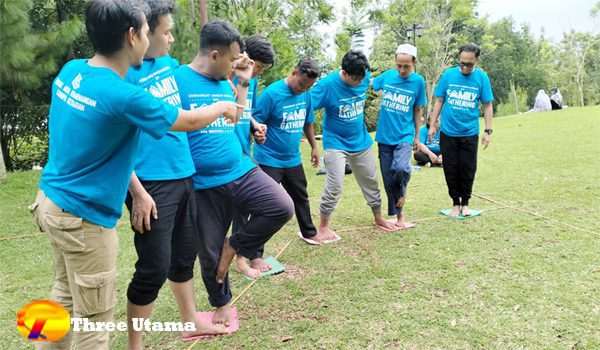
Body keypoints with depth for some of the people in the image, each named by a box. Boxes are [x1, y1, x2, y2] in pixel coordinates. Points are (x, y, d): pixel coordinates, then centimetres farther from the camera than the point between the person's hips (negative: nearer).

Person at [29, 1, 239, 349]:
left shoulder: (70, 71, -1)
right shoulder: (123, 96, -24)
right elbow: (190, 121, -10)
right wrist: (223, 107, 8)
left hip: (52, 200, 8)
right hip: (83, 216, -8)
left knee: (66, 295, 23)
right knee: (94, 316, 7)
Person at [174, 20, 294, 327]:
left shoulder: (225, 84, 9)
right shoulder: (176, 79, -11)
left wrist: (243, 83, 12)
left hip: (241, 172, 5)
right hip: (203, 185, -4)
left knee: (283, 208, -16)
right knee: (209, 252, 9)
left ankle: (234, 247, 8)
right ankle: (222, 304, 36)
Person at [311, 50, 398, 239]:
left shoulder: (365, 77, -8)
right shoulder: (327, 85, -22)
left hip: (361, 141, 5)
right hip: (336, 143, -5)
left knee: (371, 182, 15)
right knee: (334, 187, -10)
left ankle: (379, 219, 33)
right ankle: (323, 227, 8)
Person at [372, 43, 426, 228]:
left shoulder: (418, 81, -4)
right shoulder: (386, 76, -2)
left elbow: (418, 110, 5)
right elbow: (370, 86, 18)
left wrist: (417, 136, 10)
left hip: (404, 135, -2)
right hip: (384, 136, 2)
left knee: (401, 169, -27)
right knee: (388, 178, 7)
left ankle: (401, 194, 5)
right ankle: (397, 214, 24)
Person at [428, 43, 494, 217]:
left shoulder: (482, 77, -4)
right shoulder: (448, 74, -4)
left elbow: (487, 105, 1)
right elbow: (439, 101, 4)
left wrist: (488, 131, -3)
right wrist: (432, 125, 2)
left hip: (470, 133, 0)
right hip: (448, 132, 1)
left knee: (468, 170, 6)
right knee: (450, 170, 7)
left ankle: (465, 203, 26)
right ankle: (455, 203, 25)